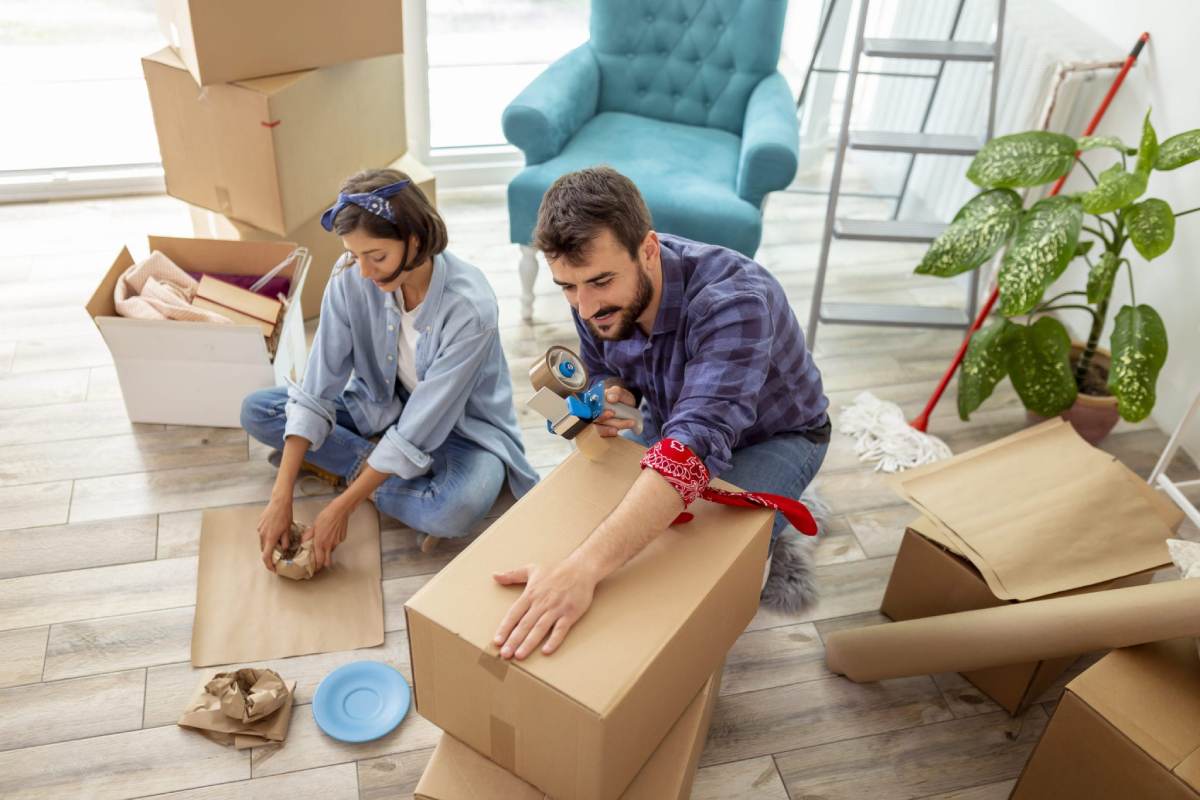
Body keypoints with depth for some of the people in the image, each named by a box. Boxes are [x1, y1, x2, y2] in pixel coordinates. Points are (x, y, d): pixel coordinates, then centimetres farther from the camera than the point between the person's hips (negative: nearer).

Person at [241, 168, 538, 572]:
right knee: (256, 410, -6)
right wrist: (281, 497, -23)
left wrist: (342, 508, -27)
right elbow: (316, 390, -18)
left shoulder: (471, 307, -33)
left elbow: (419, 429, -29)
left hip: (456, 427, -4)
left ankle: (343, 467, -10)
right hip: (382, 405, 5)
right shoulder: (350, 277, -19)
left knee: (458, 509, -36)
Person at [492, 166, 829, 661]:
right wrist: (610, 398, -27)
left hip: (775, 434, -5)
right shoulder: (594, 294, -21)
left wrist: (583, 568, -66)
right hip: (669, 416, 6)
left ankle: (775, 509, 7)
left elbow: (697, 441, -55)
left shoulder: (733, 300, -42)